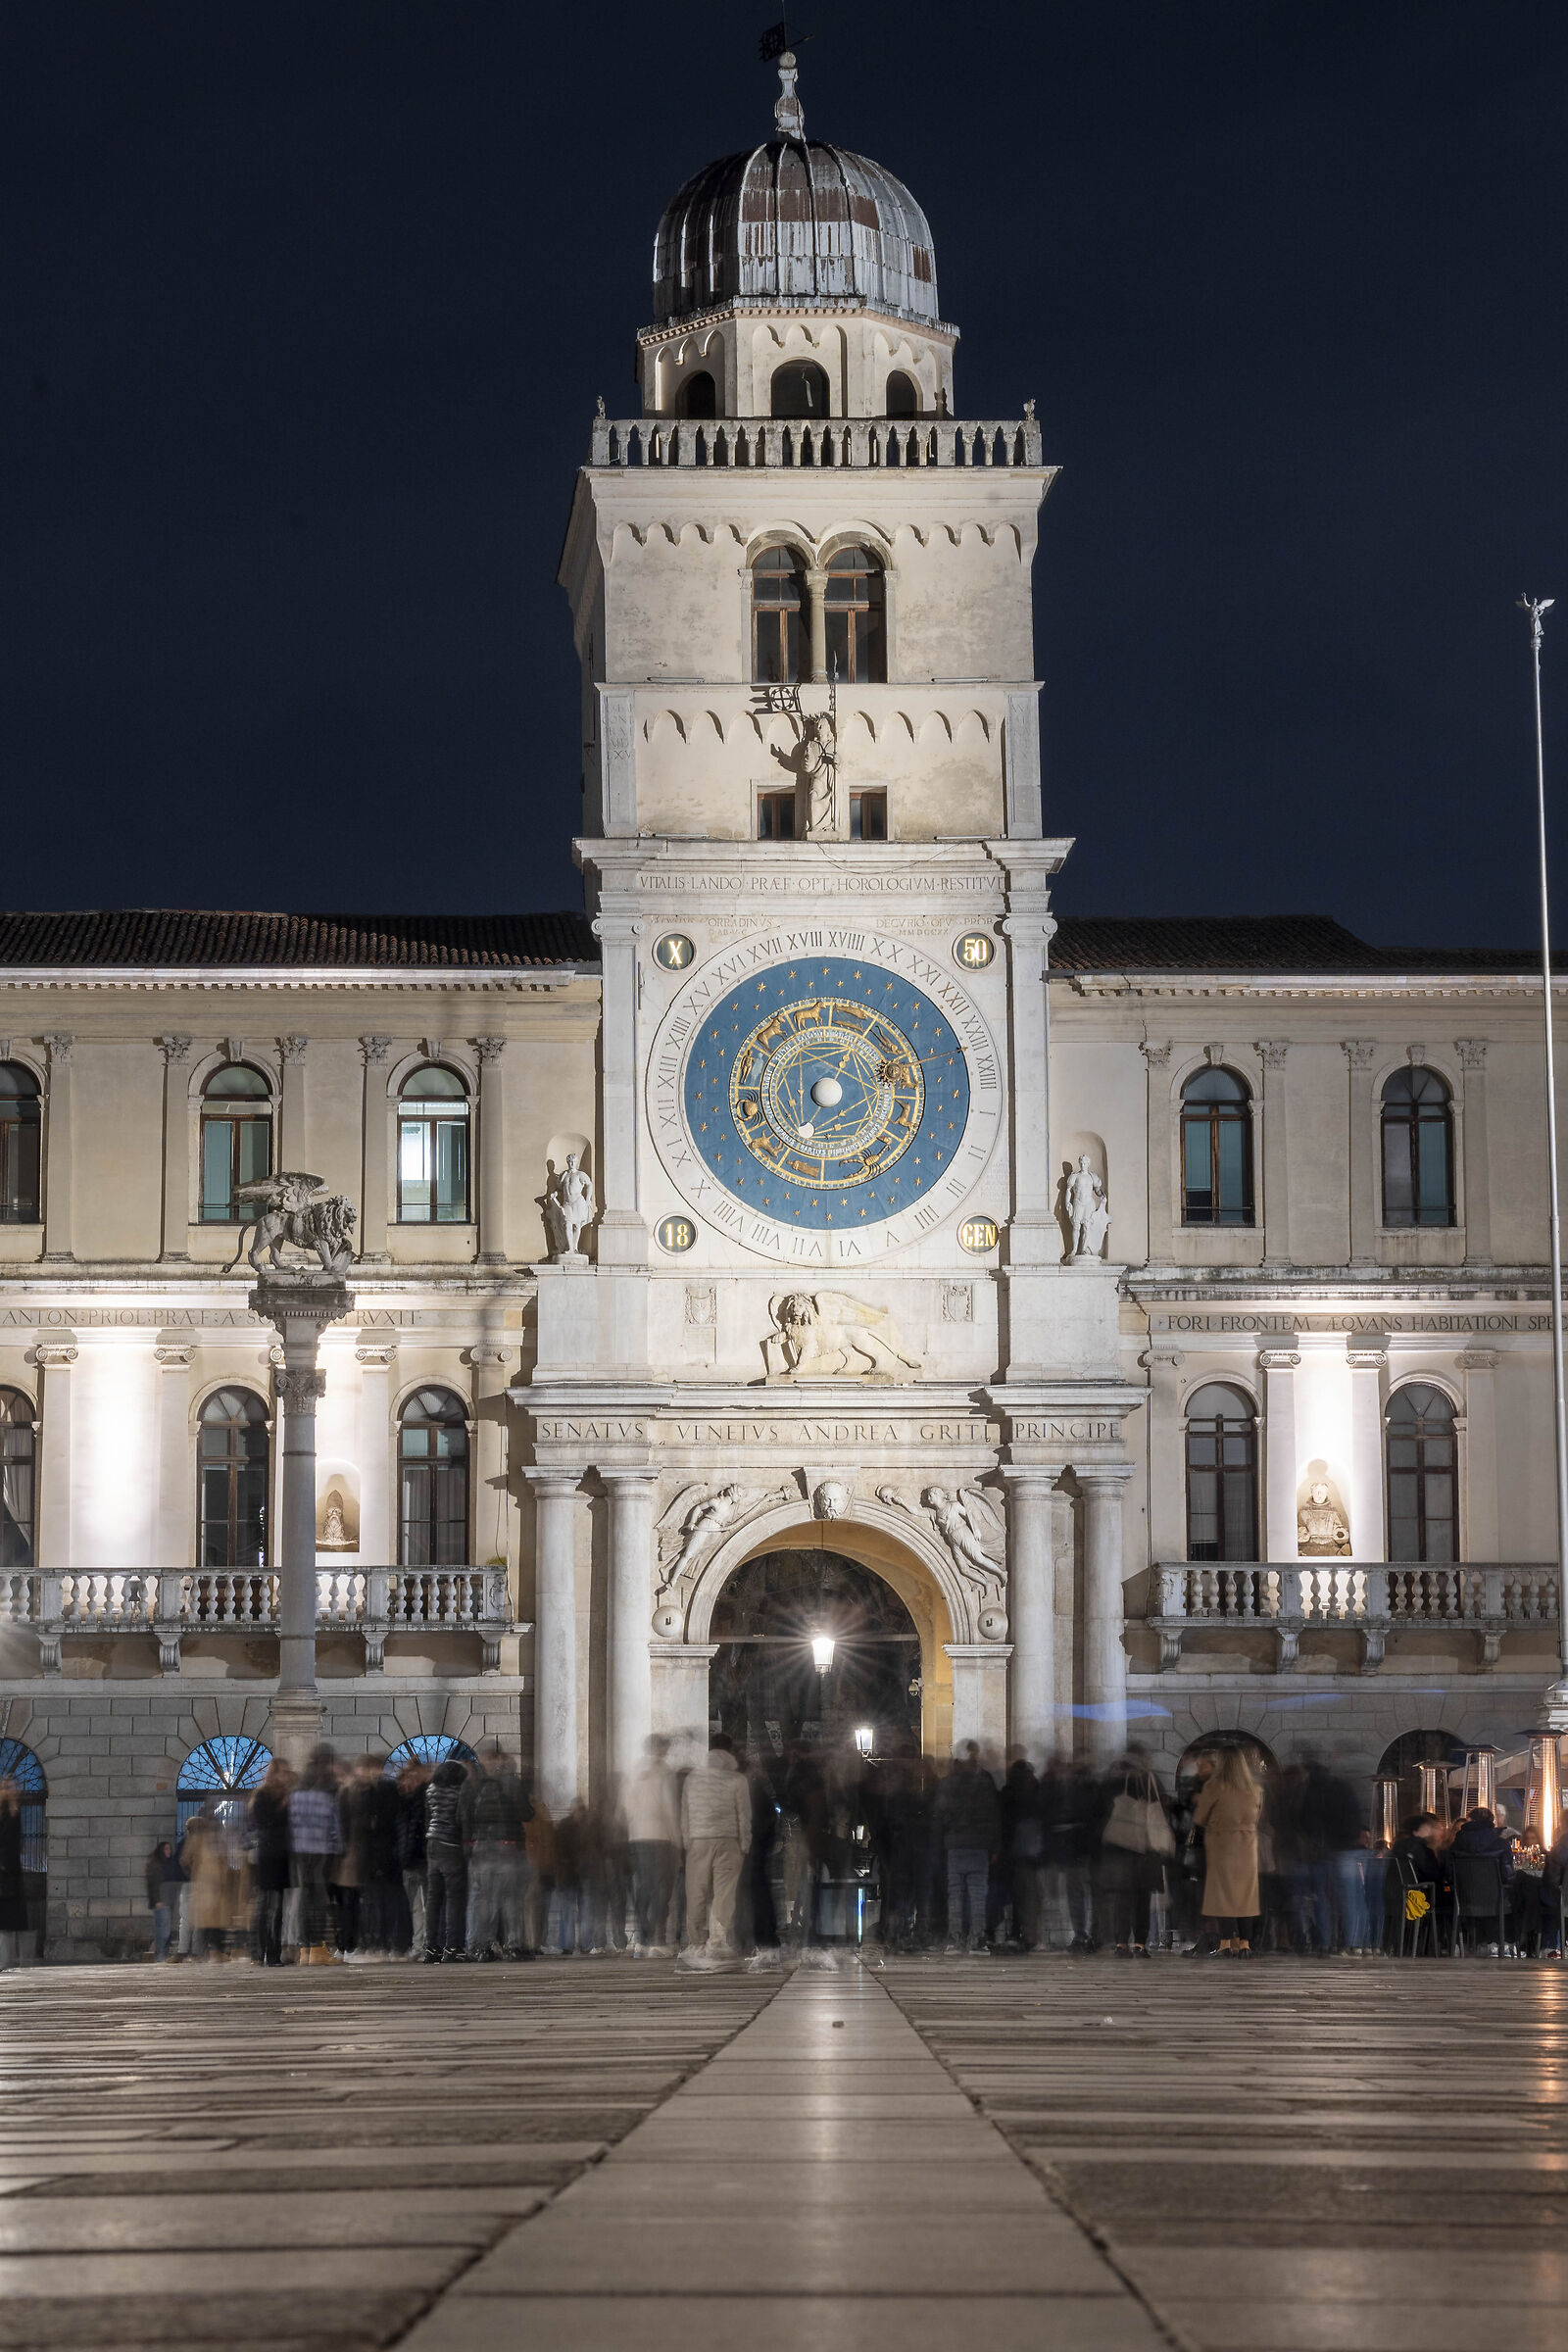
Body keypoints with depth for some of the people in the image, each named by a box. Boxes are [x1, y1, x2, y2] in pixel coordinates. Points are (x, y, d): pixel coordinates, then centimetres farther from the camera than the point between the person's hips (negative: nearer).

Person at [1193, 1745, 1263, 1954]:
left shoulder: (1214, 1787, -11)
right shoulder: (1255, 1789, 3)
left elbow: (1199, 1818, -4)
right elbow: (1257, 1818, 13)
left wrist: (1198, 1802, 16)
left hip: (1221, 1846, -4)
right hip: (1247, 1848, 4)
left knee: (1222, 1892, 0)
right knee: (1245, 1893, 8)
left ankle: (1226, 1941, -6)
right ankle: (1244, 1941, 7)